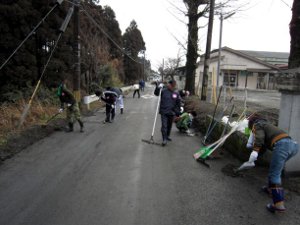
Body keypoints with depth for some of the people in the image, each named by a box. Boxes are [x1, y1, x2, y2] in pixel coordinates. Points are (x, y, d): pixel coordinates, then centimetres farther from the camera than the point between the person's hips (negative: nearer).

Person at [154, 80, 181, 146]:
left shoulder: (176, 94, 4)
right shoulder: (163, 91, -4)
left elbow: (178, 103, 10)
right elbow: (156, 93, -11)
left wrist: (178, 112, 9)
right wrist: (158, 87, -29)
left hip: (171, 113, 4)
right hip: (164, 112, -4)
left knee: (169, 126, 16)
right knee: (164, 126, -8)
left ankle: (167, 136, 36)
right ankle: (164, 139, -4)